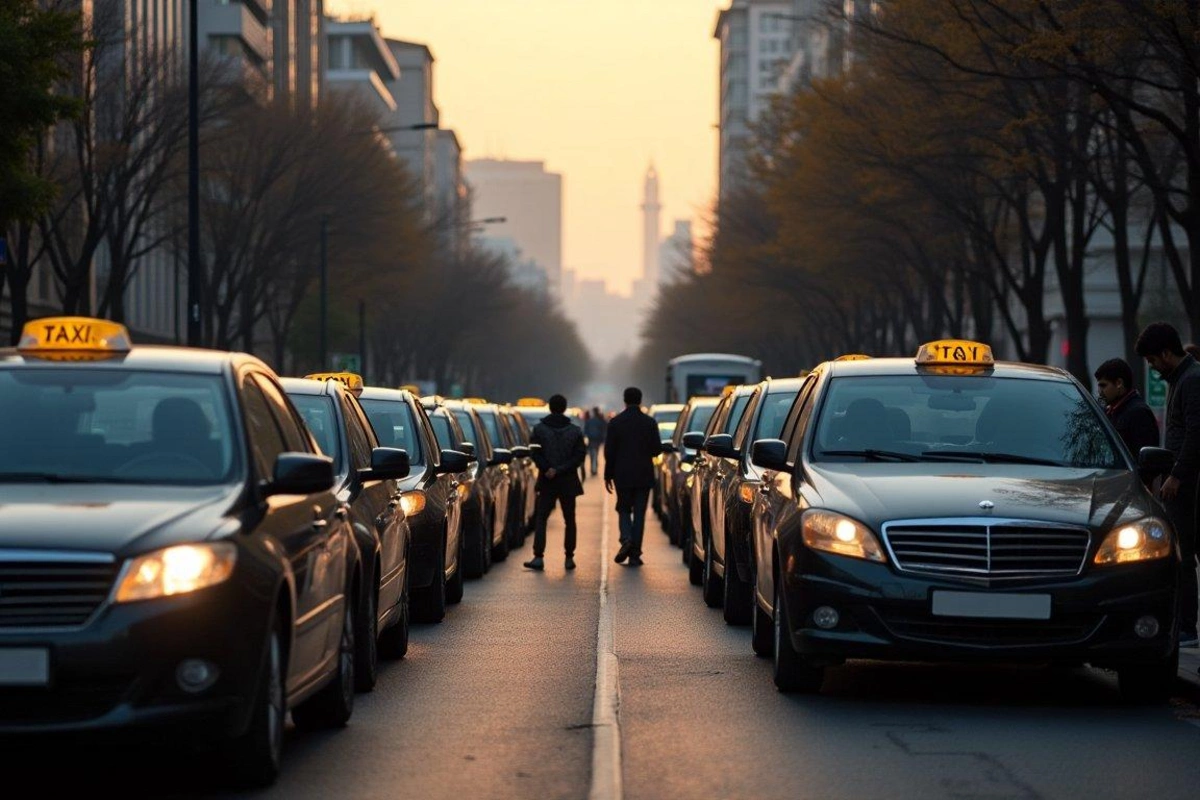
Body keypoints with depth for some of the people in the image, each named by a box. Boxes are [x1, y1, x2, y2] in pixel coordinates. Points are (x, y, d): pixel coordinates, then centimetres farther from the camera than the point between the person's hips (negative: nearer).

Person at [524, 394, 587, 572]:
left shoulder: (539, 429, -2)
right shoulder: (575, 431, 1)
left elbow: (534, 453, -11)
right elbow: (580, 455, -6)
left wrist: (548, 469, -9)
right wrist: (560, 470, -10)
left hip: (546, 482, -1)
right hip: (568, 482, 1)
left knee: (541, 519, 2)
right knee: (569, 520, 11)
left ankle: (538, 557, -10)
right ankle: (569, 558, 9)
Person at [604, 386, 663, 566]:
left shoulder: (615, 422, -4)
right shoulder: (649, 422, -4)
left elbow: (609, 451, -3)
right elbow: (657, 449, -3)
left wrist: (608, 475, 4)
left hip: (622, 475, 0)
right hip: (644, 475, 0)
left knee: (624, 509, 14)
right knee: (639, 513, 5)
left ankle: (626, 539, -12)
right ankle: (635, 554, 1)